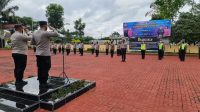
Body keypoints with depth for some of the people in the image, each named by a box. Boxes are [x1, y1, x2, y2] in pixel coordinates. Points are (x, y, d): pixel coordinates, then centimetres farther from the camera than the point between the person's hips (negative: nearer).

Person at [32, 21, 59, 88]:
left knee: (40, 69, 12)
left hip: (38, 54, 8)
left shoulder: (34, 33, 8)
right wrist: (52, 28, -1)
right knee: (46, 69, 0)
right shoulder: (46, 33, -15)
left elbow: (33, 43, 17)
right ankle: (44, 83, 5)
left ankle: (41, 83, 19)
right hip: (45, 54, -7)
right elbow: (56, 34, -16)